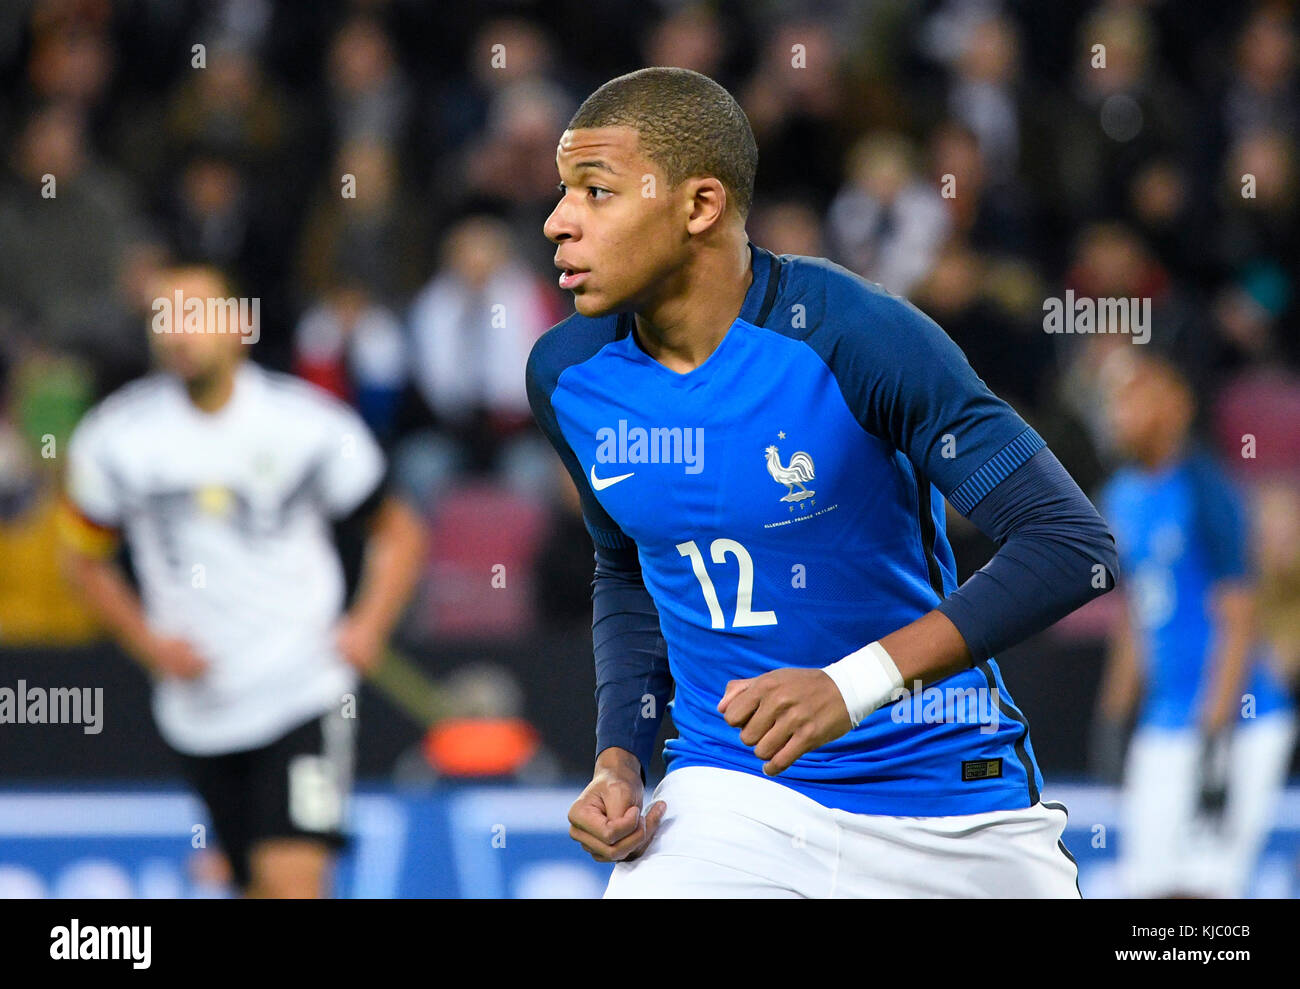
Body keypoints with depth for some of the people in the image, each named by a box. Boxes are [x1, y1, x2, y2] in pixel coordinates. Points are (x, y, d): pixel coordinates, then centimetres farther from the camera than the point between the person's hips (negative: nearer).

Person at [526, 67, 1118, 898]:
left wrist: (858, 683, -32)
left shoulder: (849, 335, -18)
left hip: (950, 812, -3)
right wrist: (620, 760, 1)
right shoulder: (569, 376, -1)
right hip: (733, 791, 3)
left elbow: (1075, 547, -22)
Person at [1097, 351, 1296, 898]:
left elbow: (1238, 624, -15)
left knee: (1202, 889, -13)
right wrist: (1113, 723, 18)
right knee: (1152, 887, 2)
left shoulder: (1206, 492, -12)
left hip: (1234, 728, -8)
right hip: (1163, 726, 8)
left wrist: (1215, 741, -19)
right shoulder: (1123, 495, 12)